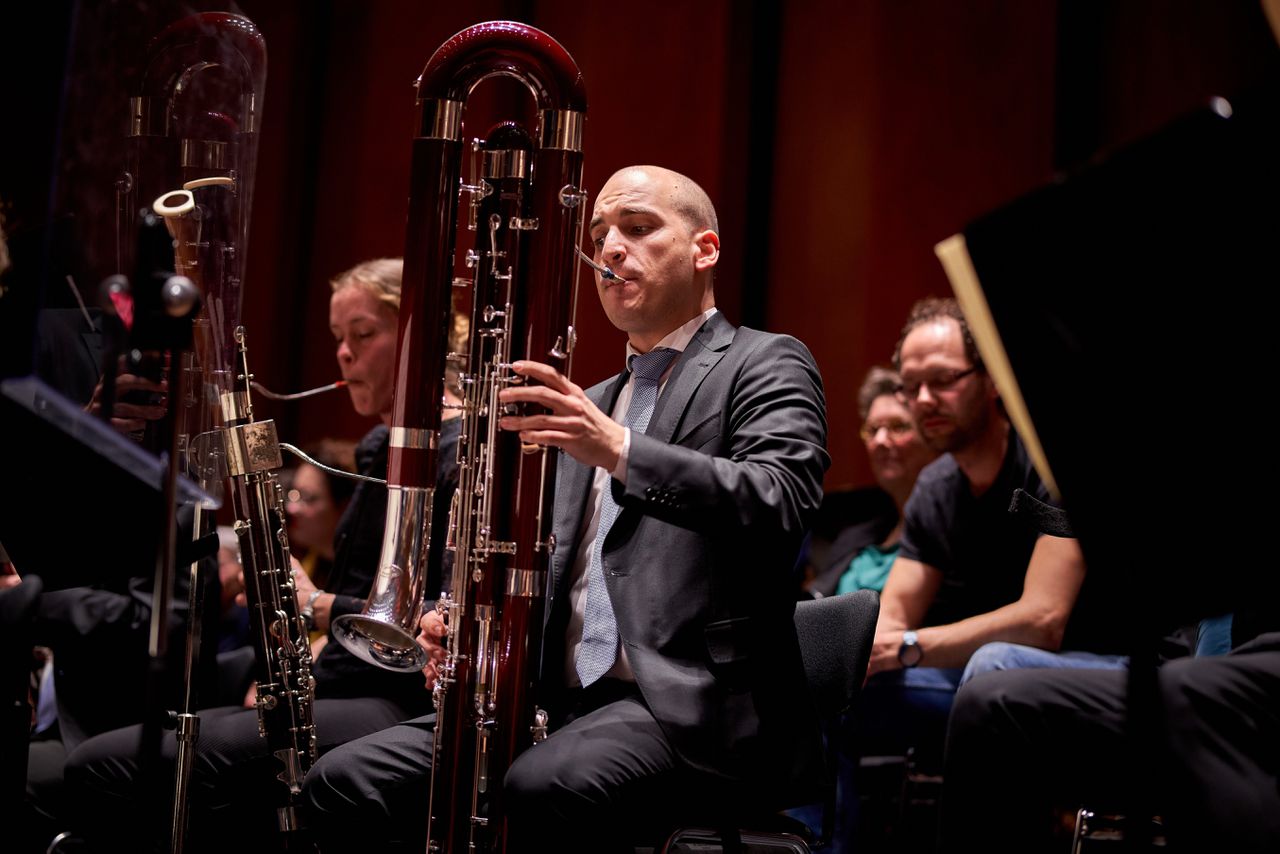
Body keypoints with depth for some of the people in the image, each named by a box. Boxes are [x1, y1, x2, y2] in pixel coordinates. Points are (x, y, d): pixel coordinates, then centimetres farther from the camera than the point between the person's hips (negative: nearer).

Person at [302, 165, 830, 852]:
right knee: (345, 782, -12)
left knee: (539, 790, -37)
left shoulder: (764, 366, 4)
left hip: (691, 702, -7)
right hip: (562, 701, 7)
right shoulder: (589, 405, 26)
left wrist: (618, 448, -29)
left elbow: (778, 507, -17)